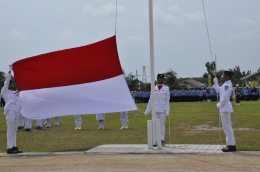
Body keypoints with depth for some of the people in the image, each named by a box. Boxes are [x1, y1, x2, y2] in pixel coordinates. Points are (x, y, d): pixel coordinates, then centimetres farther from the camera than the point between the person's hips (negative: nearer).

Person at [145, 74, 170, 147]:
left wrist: (167, 110, -10)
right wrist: (147, 110, 9)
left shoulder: (166, 89, 3)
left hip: (163, 110, -2)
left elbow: (167, 100, -2)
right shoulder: (154, 88, 9)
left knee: (162, 125, 0)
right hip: (155, 110, 2)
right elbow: (151, 100, 11)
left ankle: (162, 140, 5)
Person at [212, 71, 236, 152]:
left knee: (227, 127, -7)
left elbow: (225, 97, -22)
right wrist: (215, 83, 13)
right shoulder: (226, 84, 14)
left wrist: (219, 104, -10)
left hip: (225, 108, -11)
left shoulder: (227, 85, -17)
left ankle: (231, 146, -4)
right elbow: (219, 90, 25)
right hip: (224, 108, 11)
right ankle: (230, 144, 21)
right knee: (227, 127, 15)